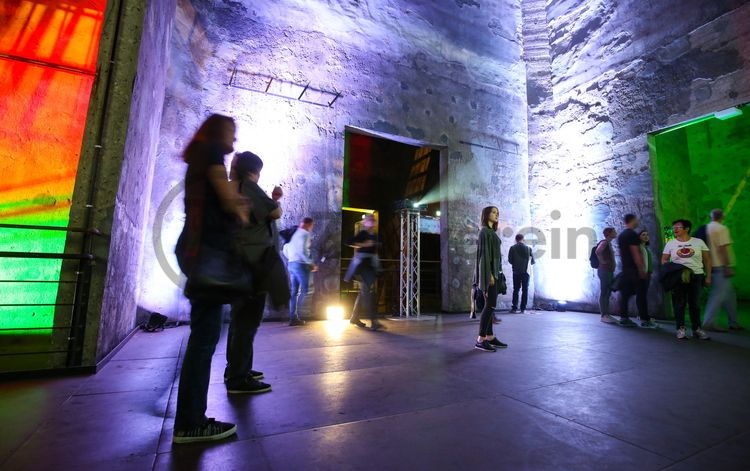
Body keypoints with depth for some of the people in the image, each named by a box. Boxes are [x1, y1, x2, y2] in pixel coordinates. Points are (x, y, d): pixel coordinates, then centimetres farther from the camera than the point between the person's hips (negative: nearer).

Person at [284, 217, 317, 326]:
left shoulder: (294, 234, 18)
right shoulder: (304, 234, -7)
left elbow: (285, 249, 17)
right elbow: (302, 251, -19)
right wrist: (311, 263, -15)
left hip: (291, 264, 9)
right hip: (301, 264, -9)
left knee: (294, 291, 9)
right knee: (303, 290, -6)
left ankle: (292, 317, 10)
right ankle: (295, 316, -10)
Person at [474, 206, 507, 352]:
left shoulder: (491, 232, 20)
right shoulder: (484, 231, -10)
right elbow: (484, 253, -17)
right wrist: (489, 274, -21)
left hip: (493, 270, 10)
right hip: (488, 271, -10)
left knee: (490, 305, 10)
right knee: (490, 305, -11)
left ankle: (490, 337, 16)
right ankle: (480, 340, -7)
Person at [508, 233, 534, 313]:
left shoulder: (512, 248, -3)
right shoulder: (528, 248, -1)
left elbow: (510, 260, -3)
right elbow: (533, 261, 3)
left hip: (516, 272, 0)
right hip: (526, 271, 0)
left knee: (516, 290, 7)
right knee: (525, 290, 6)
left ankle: (514, 308, 4)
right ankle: (523, 308, 5)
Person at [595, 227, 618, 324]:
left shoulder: (609, 243, 17)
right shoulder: (604, 242, -11)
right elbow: (597, 251, -31)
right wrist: (602, 261, -20)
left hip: (610, 271, 9)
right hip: (604, 271, -9)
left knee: (608, 293, 11)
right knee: (604, 293, -7)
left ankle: (607, 314, 16)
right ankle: (603, 315, -5)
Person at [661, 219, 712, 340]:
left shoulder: (699, 242, 4)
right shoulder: (670, 244, 5)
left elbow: (707, 260, 6)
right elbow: (664, 260, 6)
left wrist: (708, 276, 0)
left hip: (697, 276, 0)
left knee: (695, 304, 7)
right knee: (679, 304, 1)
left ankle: (697, 329, 17)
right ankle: (680, 329, 8)